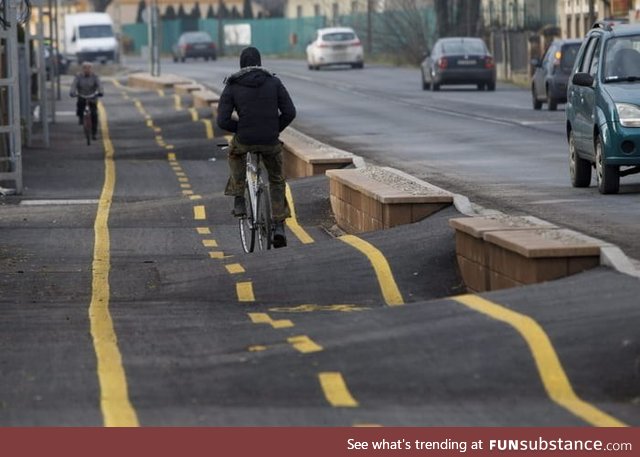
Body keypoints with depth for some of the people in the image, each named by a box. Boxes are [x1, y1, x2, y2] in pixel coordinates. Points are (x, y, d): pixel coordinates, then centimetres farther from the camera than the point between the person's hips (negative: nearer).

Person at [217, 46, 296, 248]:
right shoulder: (274, 82, 2)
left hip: (244, 140, -1)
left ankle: (239, 200, 26)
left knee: (235, 153, 36)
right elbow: (289, 112, -3)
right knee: (277, 181, 23)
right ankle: (279, 226, 11)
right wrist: (275, 130, 12)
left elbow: (223, 121, -7)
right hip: (271, 142, 1)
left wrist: (241, 129, 10)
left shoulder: (232, 87, 0)